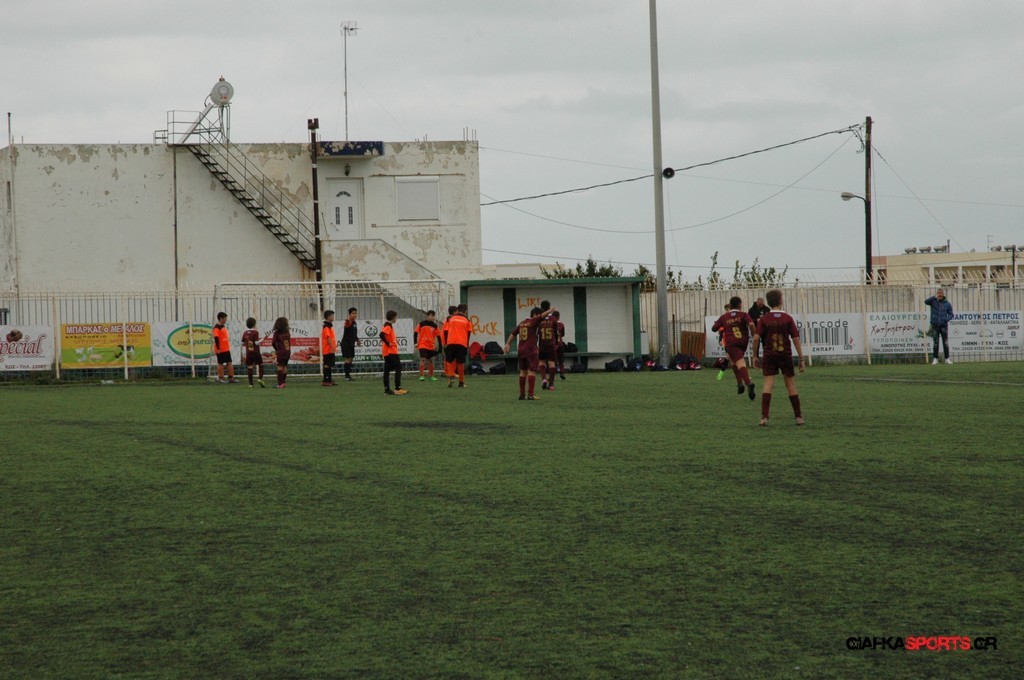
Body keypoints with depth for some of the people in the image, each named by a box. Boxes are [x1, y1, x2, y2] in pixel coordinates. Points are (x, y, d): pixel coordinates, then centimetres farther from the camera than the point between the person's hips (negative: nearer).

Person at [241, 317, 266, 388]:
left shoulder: (245, 333, 4)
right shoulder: (255, 332, -10)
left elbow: (242, 343, 10)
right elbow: (257, 342, -15)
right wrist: (262, 339, -5)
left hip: (248, 353, 4)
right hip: (256, 352, -4)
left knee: (249, 367, 4)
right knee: (260, 365, 11)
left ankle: (250, 383, 3)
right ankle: (260, 379, -7)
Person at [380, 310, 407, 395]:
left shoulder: (388, 326, 14)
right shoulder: (388, 326, -14)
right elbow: (382, 334, -30)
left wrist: (394, 340, 10)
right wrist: (388, 343, -21)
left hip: (387, 353, 9)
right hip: (391, 352, -9)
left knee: (387, 370, 8)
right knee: (398, 368, -7)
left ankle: (387, 389, 9)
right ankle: (398, 388, -10)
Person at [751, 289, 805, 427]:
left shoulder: (764, 319, -3)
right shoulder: (788, 318, -4)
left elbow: (756, 338, -10)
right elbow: (796, 339, -5)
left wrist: (755, 356, 1)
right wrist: (801, 359, -1)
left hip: (769, 356, 0)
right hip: (786, 355, 0)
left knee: (768, 384, -3)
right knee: (790, 384, 10)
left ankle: (764, 417, -15)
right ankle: (799, 417, 15)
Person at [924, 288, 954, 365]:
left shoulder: (947, 304, 4)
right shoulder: (933, 302, 0)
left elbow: (951, 314, 7)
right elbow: (926, 301, -19)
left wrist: (947, 319, -14)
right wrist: (935, 297, -27)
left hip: (944, 325, 1)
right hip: (935, 325, -1)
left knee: (946, 343, 2)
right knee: (935, 343, 2)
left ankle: (947, 359, 7)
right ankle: (935, 359, 7)